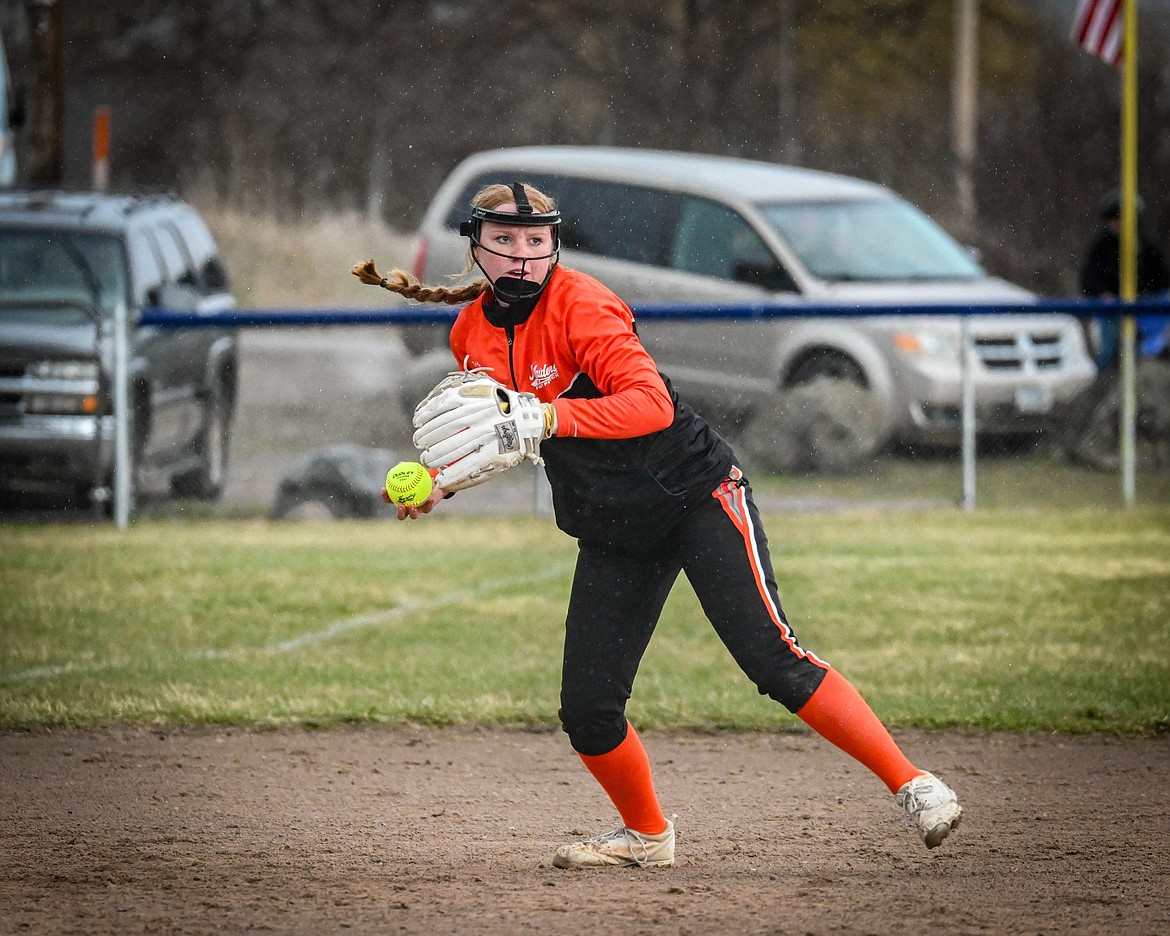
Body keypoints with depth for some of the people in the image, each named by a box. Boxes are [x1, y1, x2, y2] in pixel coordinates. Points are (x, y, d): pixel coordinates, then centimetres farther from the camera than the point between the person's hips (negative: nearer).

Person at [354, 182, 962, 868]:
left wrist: (548, 418, -43)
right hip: (614, 537, 6)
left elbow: (651, 403, -32)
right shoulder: (473, 334, 2)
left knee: (773, 658, -20)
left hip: (699, 496, -6)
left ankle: (912, 785, -17)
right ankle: (646, 835, 26)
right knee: (587, 710, 0)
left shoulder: (582, 305, -19)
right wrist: (441, 482, 2)